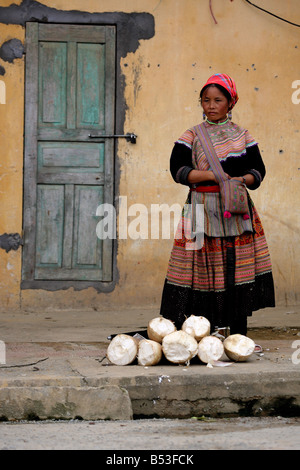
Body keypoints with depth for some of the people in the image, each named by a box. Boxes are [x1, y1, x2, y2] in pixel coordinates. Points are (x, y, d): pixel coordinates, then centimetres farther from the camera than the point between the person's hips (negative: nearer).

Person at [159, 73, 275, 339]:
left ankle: (237, 334, 3)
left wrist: (243, 179, -12)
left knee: (237, 269, -1)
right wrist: (211, 175, -15)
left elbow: (258, 170, 9)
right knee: (205, 272, -6)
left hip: (237, 212, 2)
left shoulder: (242, 136, 12)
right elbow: (178, 169, -4)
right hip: (203, 209, -2)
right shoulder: (192, 137, 7)